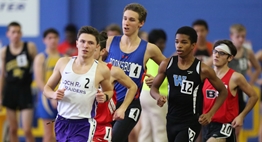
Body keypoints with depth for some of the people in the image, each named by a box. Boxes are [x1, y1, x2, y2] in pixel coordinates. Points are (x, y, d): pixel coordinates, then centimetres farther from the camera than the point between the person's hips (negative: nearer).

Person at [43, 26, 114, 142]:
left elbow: (109, 90, 13)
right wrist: (53, 95, -13)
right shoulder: (63, 63, 0)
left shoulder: (101, 70, -7)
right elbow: (47, 88, 10)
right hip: (62, 121, 4)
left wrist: (105, 97, -10)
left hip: (84, 124, -4)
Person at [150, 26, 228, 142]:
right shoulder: (167, 64, 0)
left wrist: (210, 114, -7)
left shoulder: (202, 70, -10)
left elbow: (223, 92, 2)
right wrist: (158, 96, -13)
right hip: (171, 120, 5)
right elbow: (154, 87, 11)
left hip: (190, 123, -5)